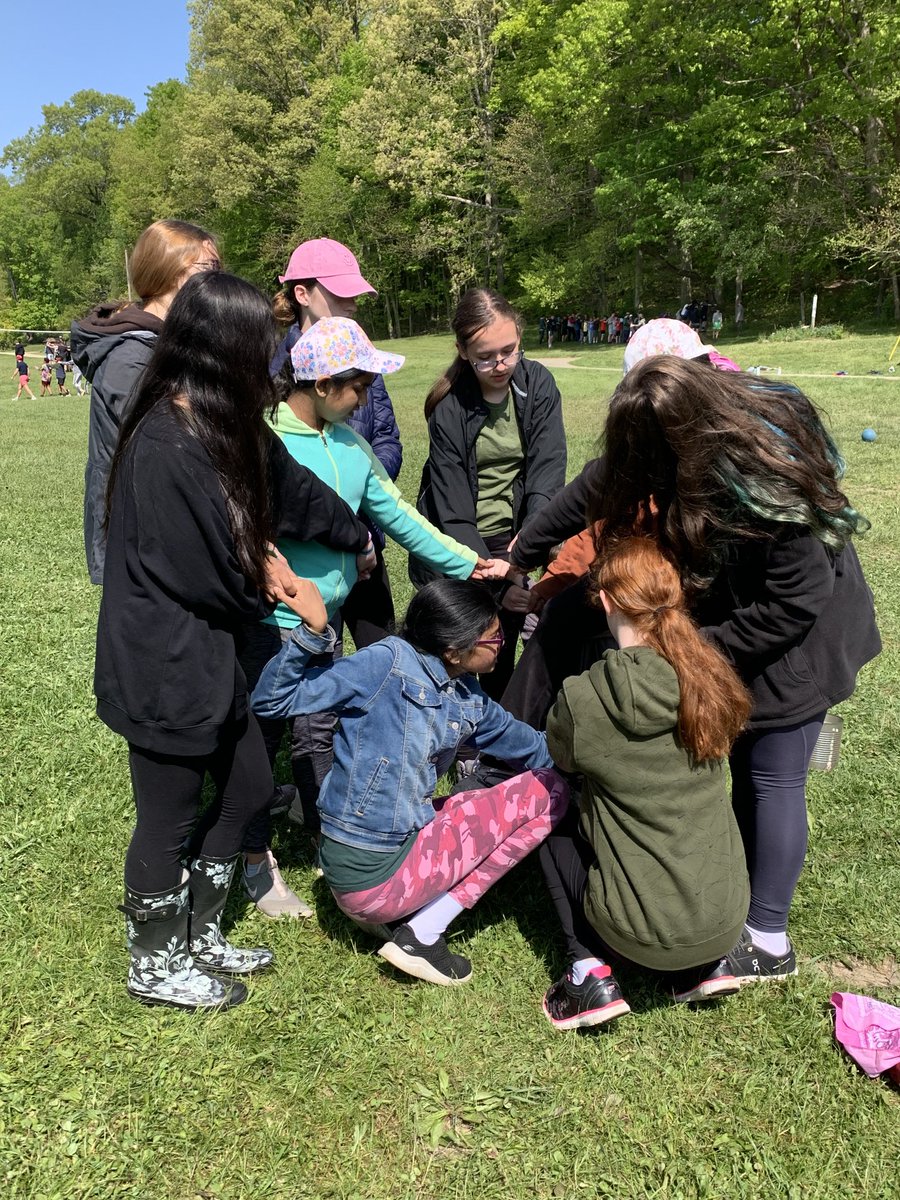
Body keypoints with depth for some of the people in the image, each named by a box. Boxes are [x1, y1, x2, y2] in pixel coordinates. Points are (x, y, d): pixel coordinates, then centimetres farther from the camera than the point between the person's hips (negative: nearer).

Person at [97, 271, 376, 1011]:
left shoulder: (224, 426, 3)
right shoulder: (166, 447, -26)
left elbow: (290, 488, 17)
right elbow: (206, 575, -21)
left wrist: (357, 537, 30)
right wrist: (262, 587, 0)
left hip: (207, 656, 9)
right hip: (162, 668, -9)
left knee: (248, 787, 18)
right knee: (171, 819, 9)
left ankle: (200, 938, 39)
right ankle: (156, 967, 35)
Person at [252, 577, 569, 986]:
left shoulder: (469, 699, 6)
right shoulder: (388, 664, -17)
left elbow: (532, 747, 19)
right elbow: (272, 700, -18)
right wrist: (312, 632, -32)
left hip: (407, 837, 8)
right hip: (369, 871, -8)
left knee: (554, 782, 14)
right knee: (546, 793, -5)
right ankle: (421, 935, -1)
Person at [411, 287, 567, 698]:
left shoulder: (538, 384, -5)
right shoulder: (449, 409, -14)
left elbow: (549, 468, -15)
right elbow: (454, 513, -17)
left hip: (510, 540, 2)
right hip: (456, 547, -2)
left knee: (502, 651, 7)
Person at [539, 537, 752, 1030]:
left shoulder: (584, 700, -20)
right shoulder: (712, 678, -8)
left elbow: (563, 756, 3)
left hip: (648, 932, -4)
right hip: (728, 918, 5)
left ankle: (589, 974, 8)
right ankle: (706, 964, 21)